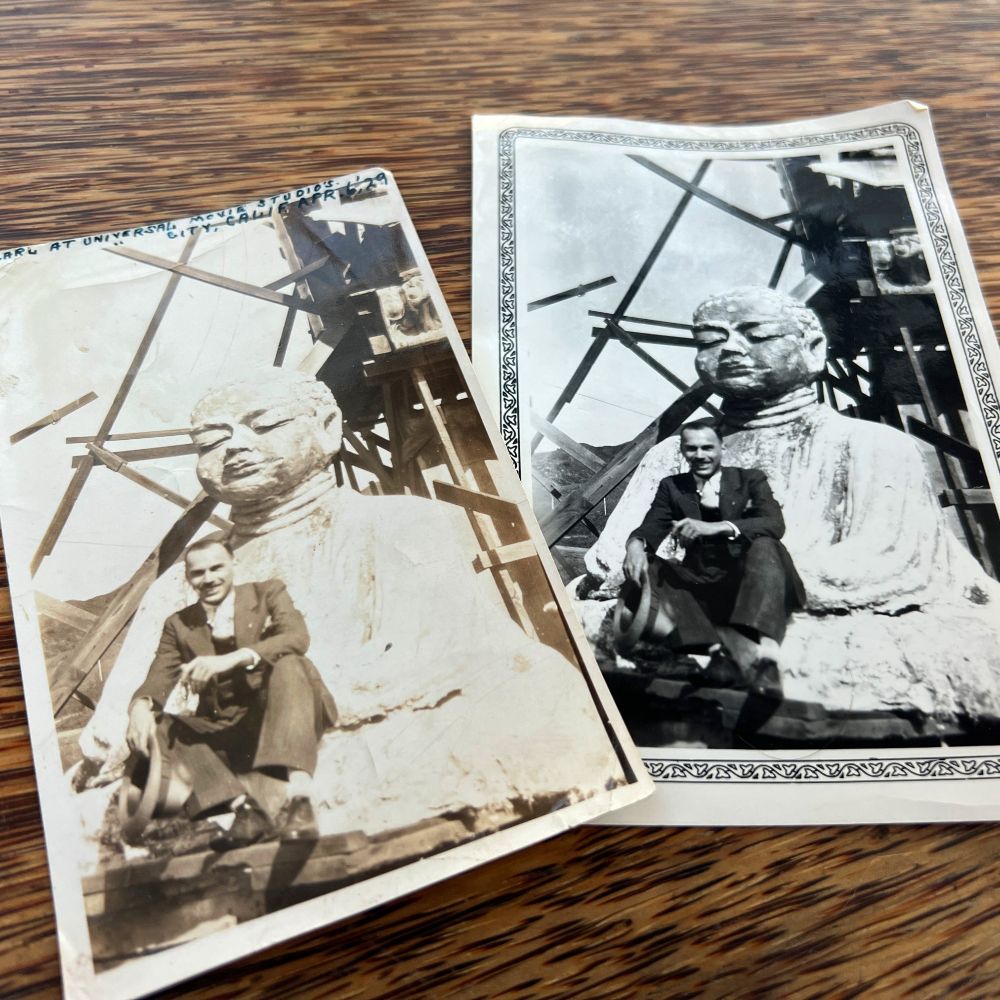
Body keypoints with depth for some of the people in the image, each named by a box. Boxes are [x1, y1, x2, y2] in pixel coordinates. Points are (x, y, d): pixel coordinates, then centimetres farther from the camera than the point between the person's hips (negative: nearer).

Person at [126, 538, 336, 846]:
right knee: (157, 726, -20)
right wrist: (141, 706, -22)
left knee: (289, 664, -31)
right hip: (224, 734, 3)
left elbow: (297, 637, -13)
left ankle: (299, 796, -45)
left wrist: (232, 659, -26)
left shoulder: (267, 593, 7)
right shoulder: (178, 625, 15)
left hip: (277, 721, -3)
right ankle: (242, 806, -37)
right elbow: (159, 679, 3)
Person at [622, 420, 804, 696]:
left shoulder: (750, 479, 5)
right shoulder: (672, 487, 12)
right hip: (701, 585, 3)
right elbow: (650, 528, -2)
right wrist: (635, 544, -28)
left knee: (764, 546, -32)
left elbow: (775, 524, -13)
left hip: (746, 582, -2)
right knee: (644, 567, -24)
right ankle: (718, 650, -41)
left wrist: (715, 527, -29)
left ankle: (766, 653, -50)